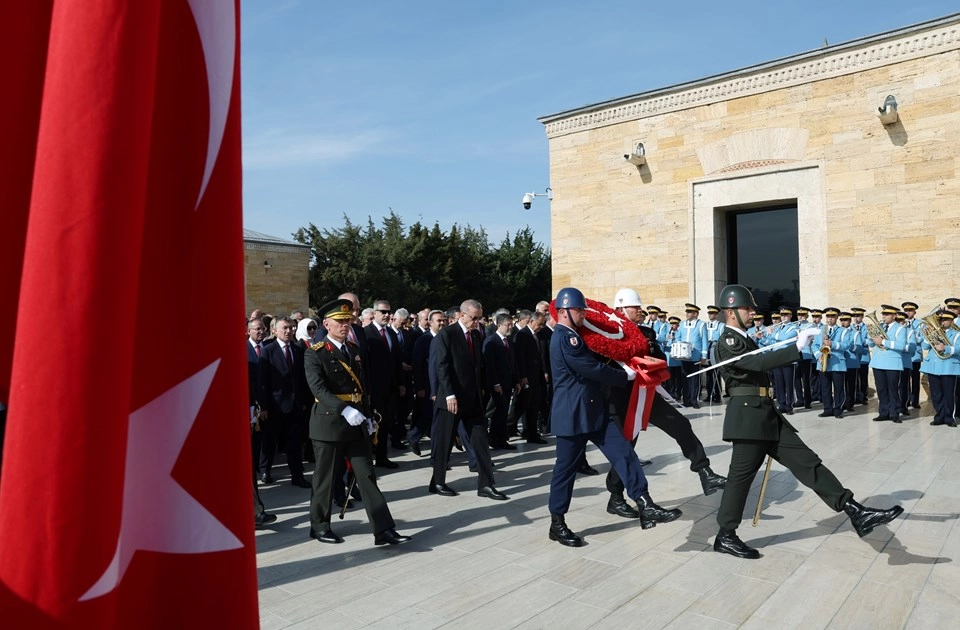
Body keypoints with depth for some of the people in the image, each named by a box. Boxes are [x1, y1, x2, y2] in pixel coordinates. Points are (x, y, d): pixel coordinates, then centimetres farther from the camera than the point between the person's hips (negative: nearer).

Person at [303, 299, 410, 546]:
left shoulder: (355, 350, 12)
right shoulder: (315, 353, -8)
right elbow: (318, 388, -21)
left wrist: (367, 417, 11)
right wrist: (345, 410, -31)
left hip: (356, 423, 6)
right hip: (328, 422, -5)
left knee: (367, 475, 3)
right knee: (325, 477, 8)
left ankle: (383, 529, 3)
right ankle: (320, 526, 27)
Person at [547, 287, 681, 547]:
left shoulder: (572, 336, 16)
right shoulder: (563, 338, -18)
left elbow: (591, 365, 21)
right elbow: (593, 370, -20)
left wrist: (622, 372, 9)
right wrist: (625, 376, -7)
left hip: (594, 411, 9)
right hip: (573, 415, -9)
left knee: (624, 454, 0)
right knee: (566, 468, 3)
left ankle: (645, 507, -1)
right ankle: (557, 524, 16)